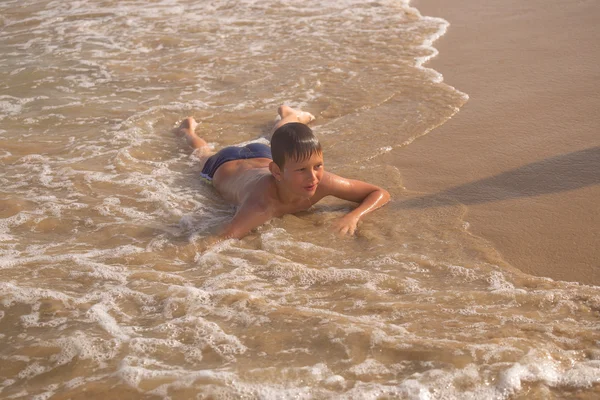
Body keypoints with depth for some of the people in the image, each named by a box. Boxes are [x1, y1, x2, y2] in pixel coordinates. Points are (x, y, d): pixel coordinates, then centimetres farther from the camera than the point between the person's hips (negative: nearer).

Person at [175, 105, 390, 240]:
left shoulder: (322, 181, -43)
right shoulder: (262, 203, -54)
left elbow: (381, 194, -34)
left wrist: (353, 216, -51)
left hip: (262, 159, 3)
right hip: (226, 167, -2)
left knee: (282, 143, 40)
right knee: (206, 154, 36)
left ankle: (288, 115, 71)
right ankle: (189, 130, 66)